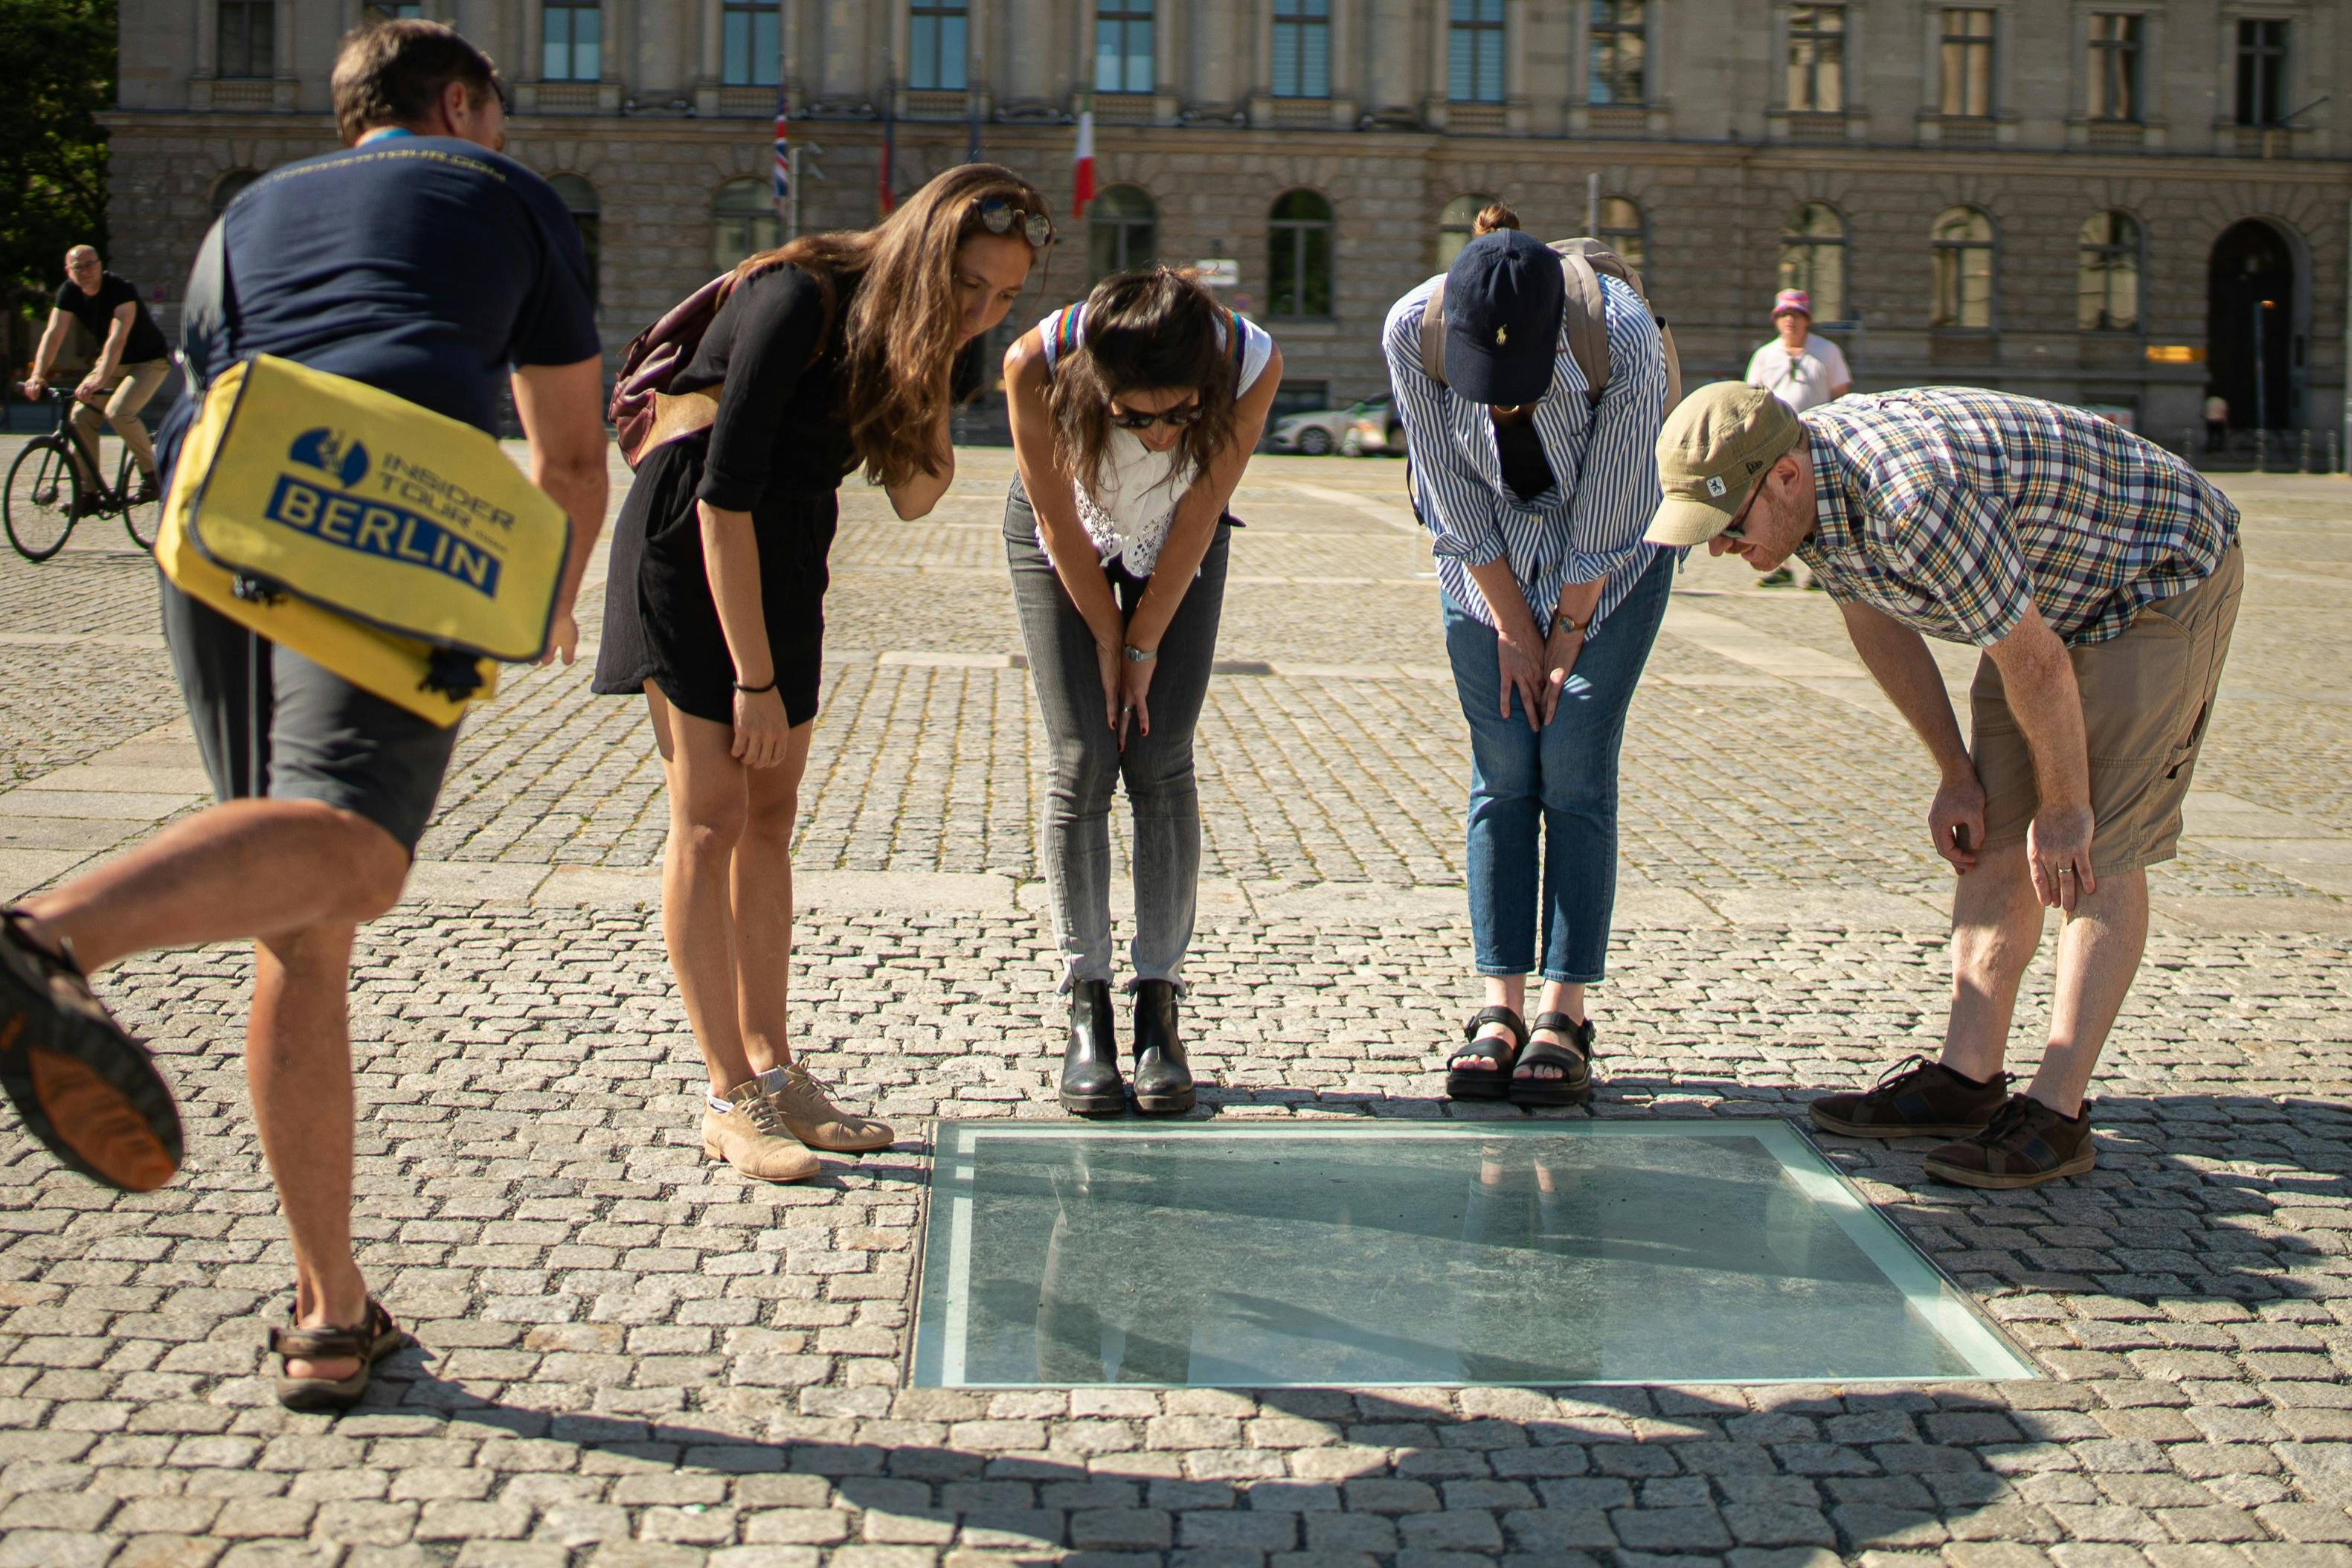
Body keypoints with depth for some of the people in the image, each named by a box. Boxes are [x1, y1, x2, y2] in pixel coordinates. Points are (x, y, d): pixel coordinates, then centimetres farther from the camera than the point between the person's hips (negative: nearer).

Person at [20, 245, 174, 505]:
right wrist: (38, 375, -34)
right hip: (112, 362, 7)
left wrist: (98, 380, -52)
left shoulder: (122, 289, -28)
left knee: (118, 412, -27)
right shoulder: (69, 292, -9)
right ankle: (91, 491, 0)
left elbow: (118, 338, -39)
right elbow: (53, 333, -18)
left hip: (150, 361, -6)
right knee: (80, 417, -8)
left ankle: (153, 477, -11)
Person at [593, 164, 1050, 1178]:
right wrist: (753, 677, -20)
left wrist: (937, 368, -15)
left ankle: (770, 1068, 15)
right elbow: (725, 494, -22)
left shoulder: (909, 324, 0)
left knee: (770, 818, 9)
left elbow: (917, 494, -2)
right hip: (690, 546, -8)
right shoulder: (801, 301, -23)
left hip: (782, 556, 8)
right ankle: (729, 1100, -7)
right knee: (710, 815, -9)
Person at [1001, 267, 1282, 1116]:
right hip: (1064, 539, -1)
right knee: (1082, 758, -9)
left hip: (1180, 542, 1)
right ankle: (1086, 1007, -3)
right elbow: (1058, 522, -21)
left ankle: (1159, 1002, 0)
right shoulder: (1038, 364, -37)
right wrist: (1106, 641, -10)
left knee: (1161, 759, -7)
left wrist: (1145, 644, -11)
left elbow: (1200, 514, -19)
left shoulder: (1252, 362, -35)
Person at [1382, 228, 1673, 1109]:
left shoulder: (1624, 339, -34)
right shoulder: (1413, 332, -28)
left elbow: (1605, 514, -21)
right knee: (1503, 773, -3)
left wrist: (1570, 632, -10)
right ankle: (1501, 1009, 0)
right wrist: (1514, 630, -10)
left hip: (1608, 558, -2)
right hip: (1488, 557, 2)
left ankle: (1565, 1016, -5)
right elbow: (1457, 503, -16)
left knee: (1575, 770, -8)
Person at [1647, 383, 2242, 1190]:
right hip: (2047, 591, 9)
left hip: (2166, 577, -9)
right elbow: (1877, 625, 5)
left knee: (2097, 851, -12)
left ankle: (2055, 1111, -11)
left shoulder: (1915, 497, -39)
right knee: (1994, 834, 5)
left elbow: (2034, 663, -29)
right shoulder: (1805, 487, -11)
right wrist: (1955, 773, 8)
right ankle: (1967, 1079, 8)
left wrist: (2065, 807, -15)